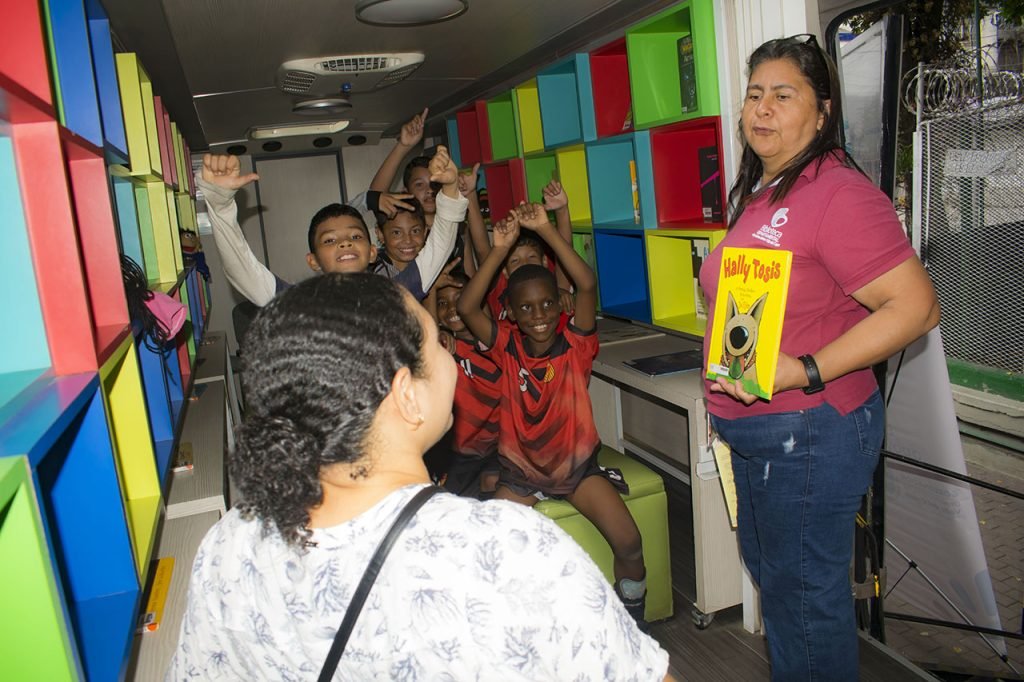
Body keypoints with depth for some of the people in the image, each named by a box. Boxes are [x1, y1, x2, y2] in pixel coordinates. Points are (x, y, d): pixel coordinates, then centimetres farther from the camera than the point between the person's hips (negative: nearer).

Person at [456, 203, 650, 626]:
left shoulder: (575, 344, -12)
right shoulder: (507, 348, -9)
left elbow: (587, 285, -28)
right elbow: (466, 307, -24)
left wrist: (546, 229, -32)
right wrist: (500, 249, -30)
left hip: (577, 463, -1)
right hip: (519, 469, 1)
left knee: (629, 543, -14)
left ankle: (634, 629, 13)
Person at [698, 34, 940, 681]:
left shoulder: (838, 192, -19)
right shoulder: (760, 192, 11)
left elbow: (916, 306, -24)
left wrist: (803, 373, -29)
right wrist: (726, 396, 18)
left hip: (810, 430, -10)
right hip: (759, 429, 10)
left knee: (803, 591, 7)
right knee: (768, 566, 25)